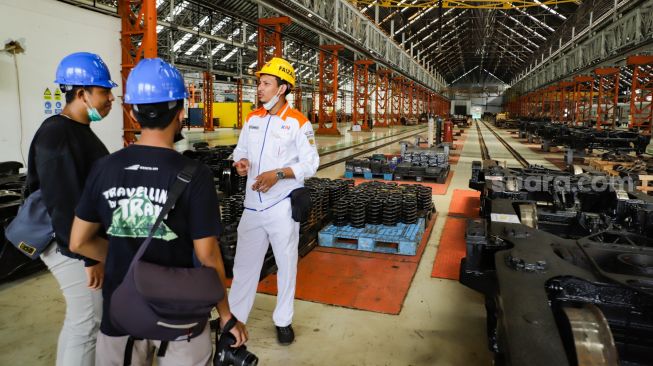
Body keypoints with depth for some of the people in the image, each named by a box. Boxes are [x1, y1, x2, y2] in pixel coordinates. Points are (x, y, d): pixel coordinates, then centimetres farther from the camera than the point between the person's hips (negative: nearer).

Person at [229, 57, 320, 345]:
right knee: (244, 263, 12)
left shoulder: (298, 122, -7)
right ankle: (234, 317, 28)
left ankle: (283, 320, 27)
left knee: (286, 263, 9)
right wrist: (240, 162, -8)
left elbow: (310, 163, -8)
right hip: (253, 204, 5)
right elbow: (240, 150, 15)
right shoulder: (252, 118, 9)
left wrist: (278, 174, -20)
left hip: (282, 204, -4)